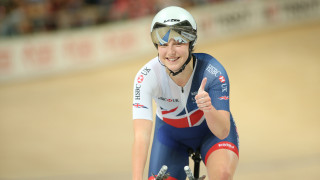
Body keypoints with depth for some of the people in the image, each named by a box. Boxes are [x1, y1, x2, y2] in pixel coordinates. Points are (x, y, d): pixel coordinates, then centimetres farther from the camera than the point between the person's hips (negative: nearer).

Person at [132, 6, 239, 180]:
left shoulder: (212, 71, -32)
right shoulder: (146, 77, -31)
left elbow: (223, 132, -35)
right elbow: (141, 136, -38)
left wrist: (208, 108, -57)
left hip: (211, 129, -2)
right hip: (171, 134, 2)